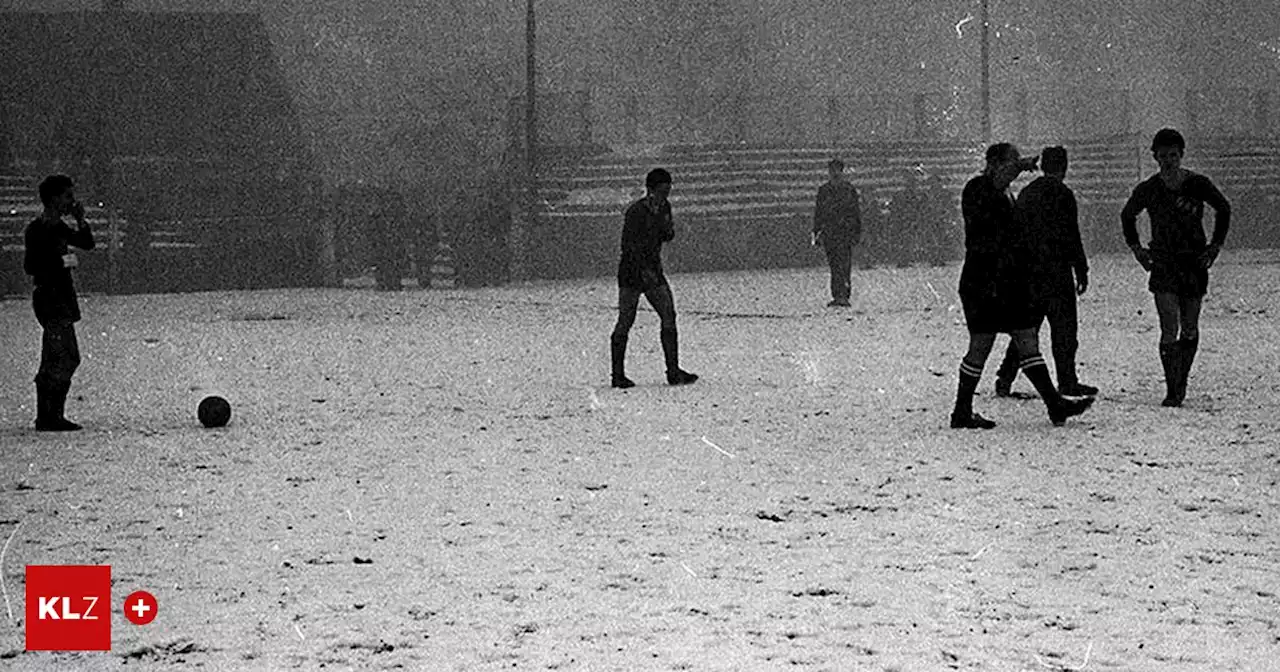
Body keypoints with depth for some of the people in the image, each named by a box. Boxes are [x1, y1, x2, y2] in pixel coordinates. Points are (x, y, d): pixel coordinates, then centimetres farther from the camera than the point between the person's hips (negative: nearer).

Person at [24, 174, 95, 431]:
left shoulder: (58, 227, 15)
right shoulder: (37, 230, -12)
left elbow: (88, 244, 21)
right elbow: (30, 266, -19)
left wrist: (80, 220, 6)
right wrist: (62, 261, -18)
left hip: (62, 297, 10)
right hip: (50, 298, -10)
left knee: (69, 359, 10)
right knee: (60, 361, -12)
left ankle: (51, 417, 14)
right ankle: (47, 418, -9)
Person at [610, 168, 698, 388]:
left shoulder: (664, 208, 6)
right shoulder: (636, 212, -17)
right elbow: (627, 246, -19)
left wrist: (669, 230, -7)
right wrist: (644, 271, -26)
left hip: (653, 270, 7)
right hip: (632, 270, -7)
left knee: (669, 317, 0)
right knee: (625, 322, -2)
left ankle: (673, 371, 3)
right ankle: (618, 375, 5)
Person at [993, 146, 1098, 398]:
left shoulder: (1025, 194, 12)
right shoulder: (1062, 194, -10)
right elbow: (1071, 237, -12)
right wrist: (1081, 270, -7)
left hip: (1027, 271, 7)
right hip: (1056, 270, -7)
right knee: (1064, 324, 0)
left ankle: (1005, 377, 3)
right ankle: (1067, 382, 1)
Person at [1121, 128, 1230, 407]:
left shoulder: (1198, 185, -6)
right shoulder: (1147, 190, -4)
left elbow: (1223, 209, 11)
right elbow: (1127, 216, 16)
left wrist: (1216, 245, 5)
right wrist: (1136, 247, 7)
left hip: (1195, 264, 1)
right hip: (1163, 265, -1)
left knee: (1189, 330, 8)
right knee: (1169, 330, -12)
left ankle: (1181, 381, 29)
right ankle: (1172, 391, -8)